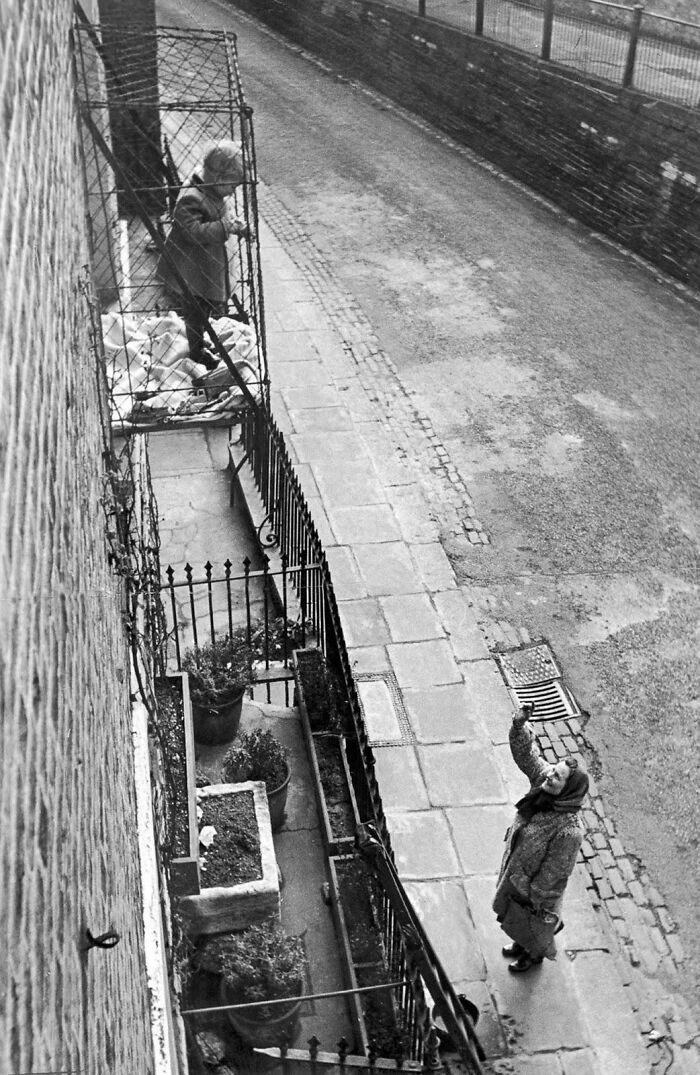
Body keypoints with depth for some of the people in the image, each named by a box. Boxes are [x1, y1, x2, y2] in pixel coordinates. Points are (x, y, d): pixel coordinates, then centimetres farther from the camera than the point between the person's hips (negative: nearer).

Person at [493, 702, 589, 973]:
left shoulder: (568, 831, -39)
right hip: (515, 870, 7)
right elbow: (525, 752, -15)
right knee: (510, 912, 32)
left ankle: (535, 954, 57)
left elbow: (554, 873, -28)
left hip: (535, 884, -6)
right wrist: (519, 725, -33)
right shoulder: (543, 781, -22)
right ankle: (523, 943, 62)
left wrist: (537, 900, -16)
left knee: (531, 925, 25)